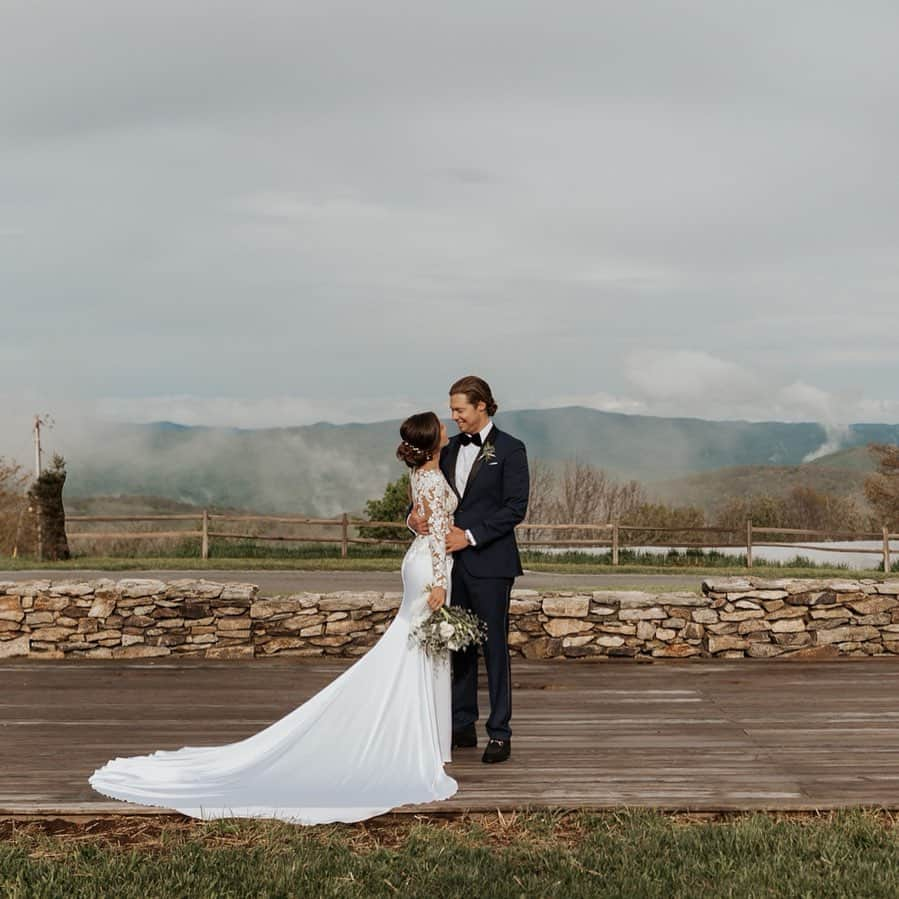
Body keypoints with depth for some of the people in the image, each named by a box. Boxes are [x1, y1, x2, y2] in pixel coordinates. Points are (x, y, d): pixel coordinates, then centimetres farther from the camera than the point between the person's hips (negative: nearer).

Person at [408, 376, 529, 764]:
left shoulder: (510, 449, -5)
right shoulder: (451, 449, 13)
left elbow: (515, 507, -11)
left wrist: (471, 536, -16)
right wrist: (414, 516, -8)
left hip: (489, 561, -6)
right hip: (453, 560, 6)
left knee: (494, 645, 0)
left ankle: (500, 733, 8)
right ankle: (462, 725, 21)